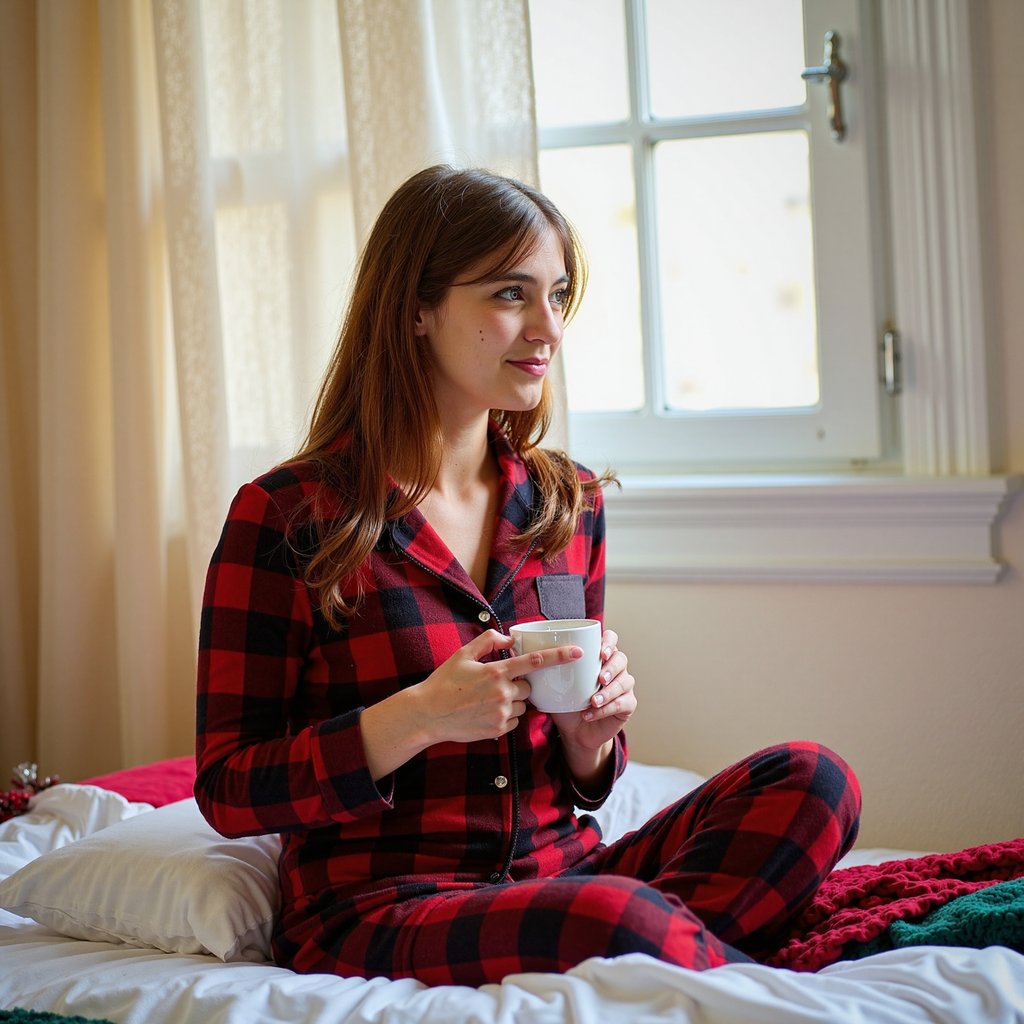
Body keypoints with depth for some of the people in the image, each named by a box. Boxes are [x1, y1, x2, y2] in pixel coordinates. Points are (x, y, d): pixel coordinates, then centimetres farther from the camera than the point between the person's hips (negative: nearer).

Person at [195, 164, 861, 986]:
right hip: (378, 909, -6)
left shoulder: (570, 501, 10)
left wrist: (590, 738, -5)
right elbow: (225, 792, -7)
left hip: (561, 875, 6)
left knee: (810, 781, -18)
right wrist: (417, 718, -19)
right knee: (619, 918, -36)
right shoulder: (287, 517, -6)